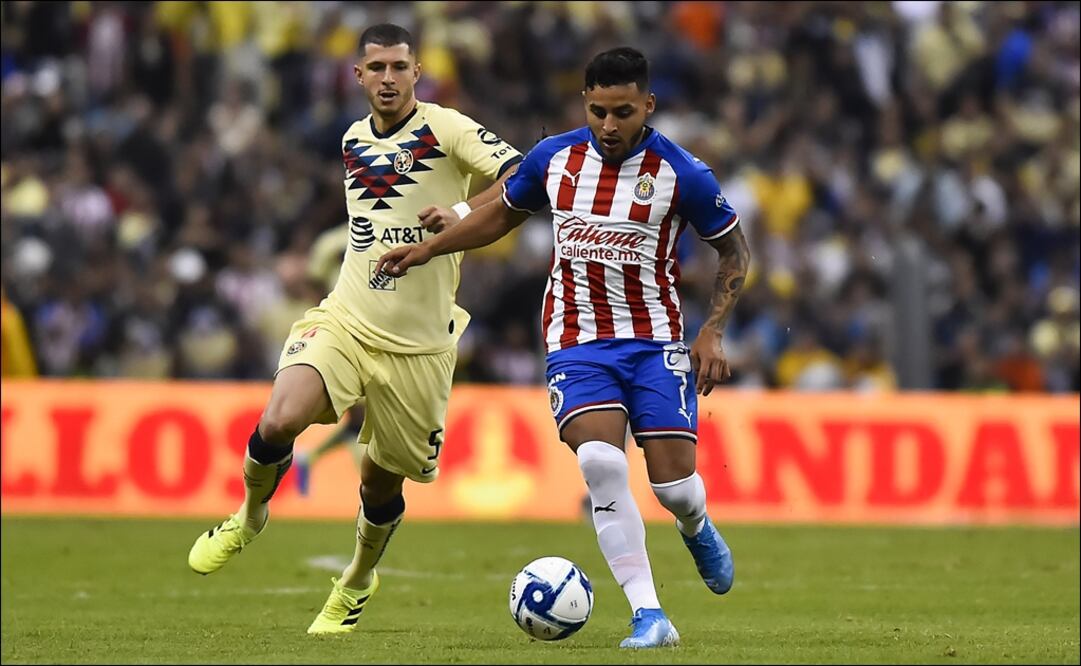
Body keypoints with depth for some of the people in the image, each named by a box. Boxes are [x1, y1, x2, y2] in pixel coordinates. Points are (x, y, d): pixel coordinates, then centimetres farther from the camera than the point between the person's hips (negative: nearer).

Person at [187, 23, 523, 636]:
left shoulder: (446, 130, -8)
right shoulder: (353, 141, 10)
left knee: (383, 479, 9)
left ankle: (357, 583, 38)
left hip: (417, 344, -3)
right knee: (279, 422, -23)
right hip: (342, 323, 3)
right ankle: (250, 518, 7)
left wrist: (460, 214, -29)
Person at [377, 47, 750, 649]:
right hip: (577, 344, 1)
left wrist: (713, 334, -6)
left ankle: (698, 529, 33)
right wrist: (428, 249, 15)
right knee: (601, 463, -23)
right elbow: (503, 214, 19)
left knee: (674, 482, -9)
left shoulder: (681, 174, -10)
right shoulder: (554, 159, -1)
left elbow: (735, 250, 3)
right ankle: (650, 617, -19)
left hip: (655, 342, -1)